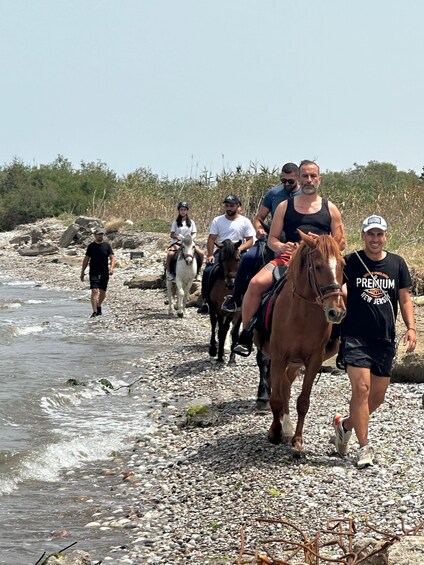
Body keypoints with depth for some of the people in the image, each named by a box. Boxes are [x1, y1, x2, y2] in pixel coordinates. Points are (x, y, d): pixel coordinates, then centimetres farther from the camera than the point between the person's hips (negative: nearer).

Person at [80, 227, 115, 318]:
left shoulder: (107, 246, 4)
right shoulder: (91, 246, 4)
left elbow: (112, 257, -1)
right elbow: (86, 259, 11)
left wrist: (111, 267, -18)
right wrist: (83, 271, 9)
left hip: (104, 273, 1)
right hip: (94, 272, -1)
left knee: (103, 292, 9)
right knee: (94, 291, -14)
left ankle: (99, 307, 35)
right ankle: (94, 311, -16)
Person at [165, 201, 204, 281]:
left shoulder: (191, 222, 11)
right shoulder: (176, 222, 6)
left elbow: (194, 233, 8)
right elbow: (172, 234, 0)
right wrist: (177, 237, -21)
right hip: (177, 242, -3)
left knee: (201, 253, -17)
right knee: (170, 254, -34)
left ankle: (197, 272, 1)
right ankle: (168, 272, -15)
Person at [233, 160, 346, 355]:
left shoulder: (330, 209, 15)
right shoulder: (285, 207, 15)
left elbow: (341, 243, 14)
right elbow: (272, 239, 15)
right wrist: (281, 247, -9)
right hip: (289, 256, 0)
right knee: (256, 283, -25)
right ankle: (246, 334, -11)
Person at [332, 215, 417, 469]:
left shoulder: (397, 264, 7)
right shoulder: (351, 262, -2)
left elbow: (405, 299, 10)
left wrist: (411, 327, -1)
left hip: (385, 339, 4)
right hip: (356, 337, -4)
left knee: (378, 395, 8)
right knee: (362, 388, -14)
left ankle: (345, 424, 33)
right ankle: (365, 448, -7)